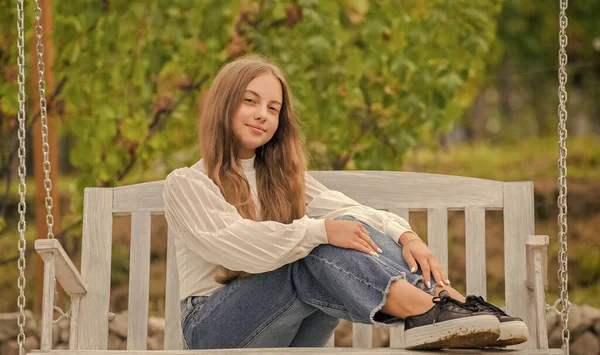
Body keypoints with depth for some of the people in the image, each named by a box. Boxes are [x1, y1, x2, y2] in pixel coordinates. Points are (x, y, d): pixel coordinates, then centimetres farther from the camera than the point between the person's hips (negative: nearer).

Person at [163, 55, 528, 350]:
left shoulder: (282, 177, 18)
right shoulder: (185, 184, 1)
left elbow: (350, 210, -2)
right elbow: (232, 245, -20)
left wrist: (404, 235, -24)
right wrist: (320, 231, -32)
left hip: (288, 339, 5)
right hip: (214, 331, -4)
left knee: (353, 230, -21)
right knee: (316, 257, -32)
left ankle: (443, 300, -41)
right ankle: (424, 311, -52)